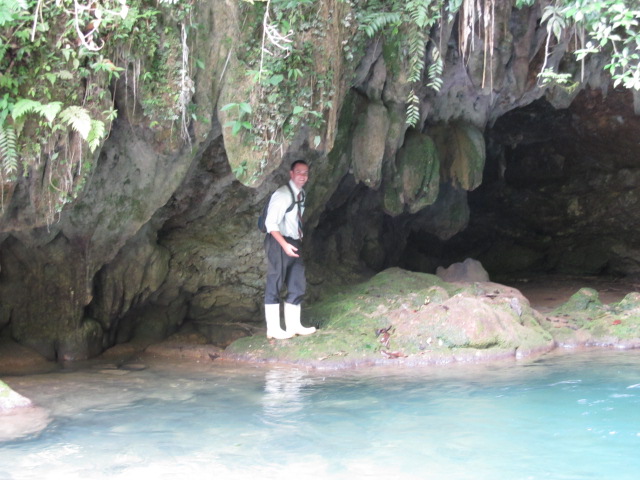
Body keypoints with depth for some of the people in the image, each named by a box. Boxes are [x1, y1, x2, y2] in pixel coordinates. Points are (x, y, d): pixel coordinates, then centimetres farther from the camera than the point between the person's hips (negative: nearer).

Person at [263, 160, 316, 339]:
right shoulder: (282, 195, -15)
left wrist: (298, 241, 13)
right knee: (275, 285, -4)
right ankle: (273, 329, -1)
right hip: (279, 243, -9)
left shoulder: (301, 194, 11)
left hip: (294, 244, 9)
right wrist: (284, 245, -26)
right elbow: (271, 223, -20)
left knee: (297, 285, 10)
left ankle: (293, 325, 16)